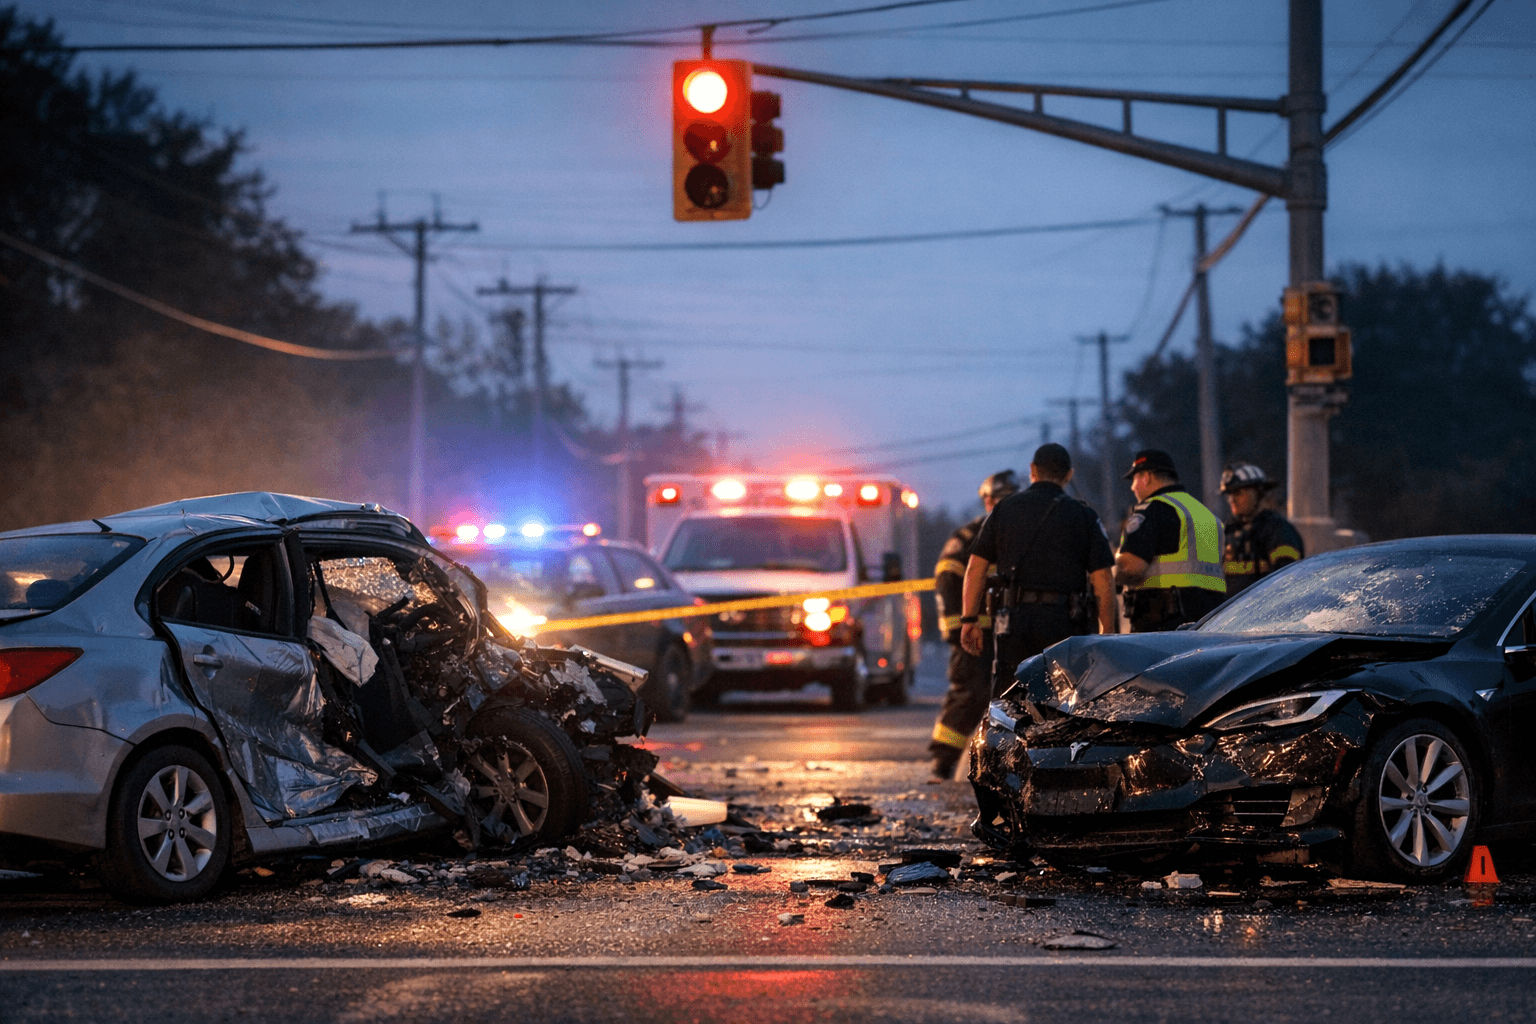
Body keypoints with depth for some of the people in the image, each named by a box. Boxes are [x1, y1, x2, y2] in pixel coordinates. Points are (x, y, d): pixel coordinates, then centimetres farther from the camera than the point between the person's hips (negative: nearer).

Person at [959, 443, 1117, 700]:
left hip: (1013, 619, 1)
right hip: (1065, 621, -1)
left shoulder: (1004, 510, 10)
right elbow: (1102, 581, -1)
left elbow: (976, 568, 6)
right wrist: (1107, 632, 5)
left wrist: (970, 619, 10)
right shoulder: (1083, 516, 5)